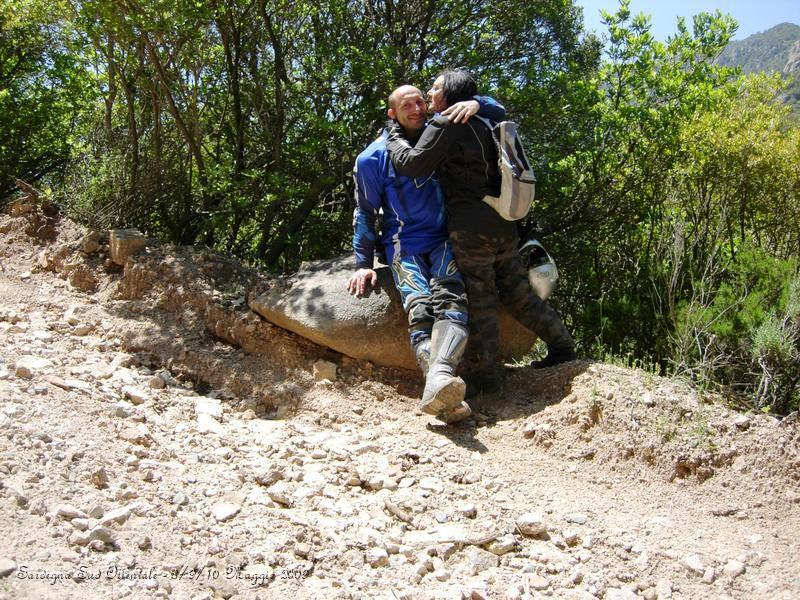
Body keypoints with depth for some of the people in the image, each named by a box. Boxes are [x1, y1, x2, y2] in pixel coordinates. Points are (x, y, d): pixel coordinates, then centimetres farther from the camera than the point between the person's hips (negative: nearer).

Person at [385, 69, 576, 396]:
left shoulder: (445, 125, -6)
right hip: (503, 225, 8)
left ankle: (485, 374, 4)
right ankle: (562, 345, 24)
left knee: (479, 300, -2)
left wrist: (394, 136, 5)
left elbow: (412, 164, -11)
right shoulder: (480, 126, 20)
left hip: (471, 229, -8)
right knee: (518, 292, 16)